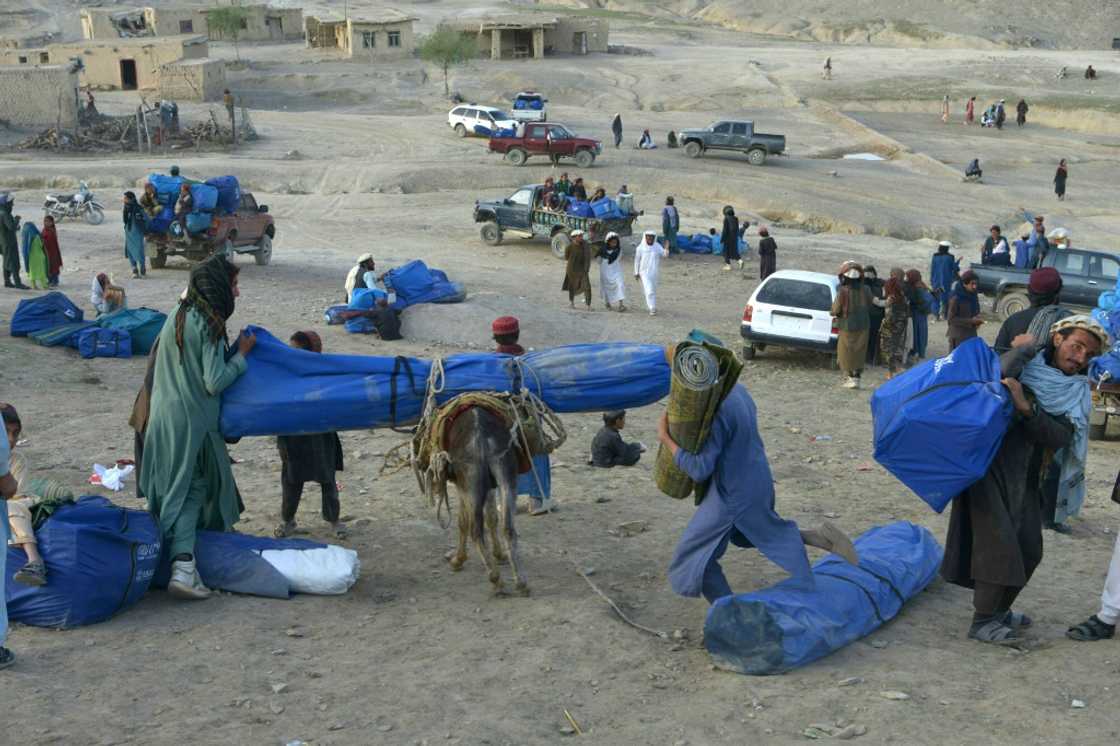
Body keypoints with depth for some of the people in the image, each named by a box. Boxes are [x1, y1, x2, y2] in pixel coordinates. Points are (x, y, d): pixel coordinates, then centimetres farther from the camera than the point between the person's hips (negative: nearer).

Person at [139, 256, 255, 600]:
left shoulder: (177, 316, 9)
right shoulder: (208, 325, -14)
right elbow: (215, 382, -17)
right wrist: (241, 354, -5)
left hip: (163, 416, 7)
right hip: (192, 421, -7)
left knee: (174, 488, 13)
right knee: (191, 490, -2)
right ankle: (183, 566, -11)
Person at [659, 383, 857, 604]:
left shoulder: (718, 411, -29)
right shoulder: (738, 390, -4)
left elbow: (700, 469, -28)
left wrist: (665, 439, -19)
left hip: (732, 496, -8)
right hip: (761, 484, 8)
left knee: (693, 559, 6)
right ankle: (820, 537, 22)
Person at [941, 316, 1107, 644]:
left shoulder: (1075, 392, 4)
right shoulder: (1023, 367, -6)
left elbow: (1060, 438, -12)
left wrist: (1026, 408, -26)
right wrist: (1024, 349, -16)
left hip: (1025, 478, 6)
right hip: (989, 466, -6)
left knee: (1029, 550, 11)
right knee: (998, 543, -10)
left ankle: (999, 610, 32)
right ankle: (982, 621, 1)